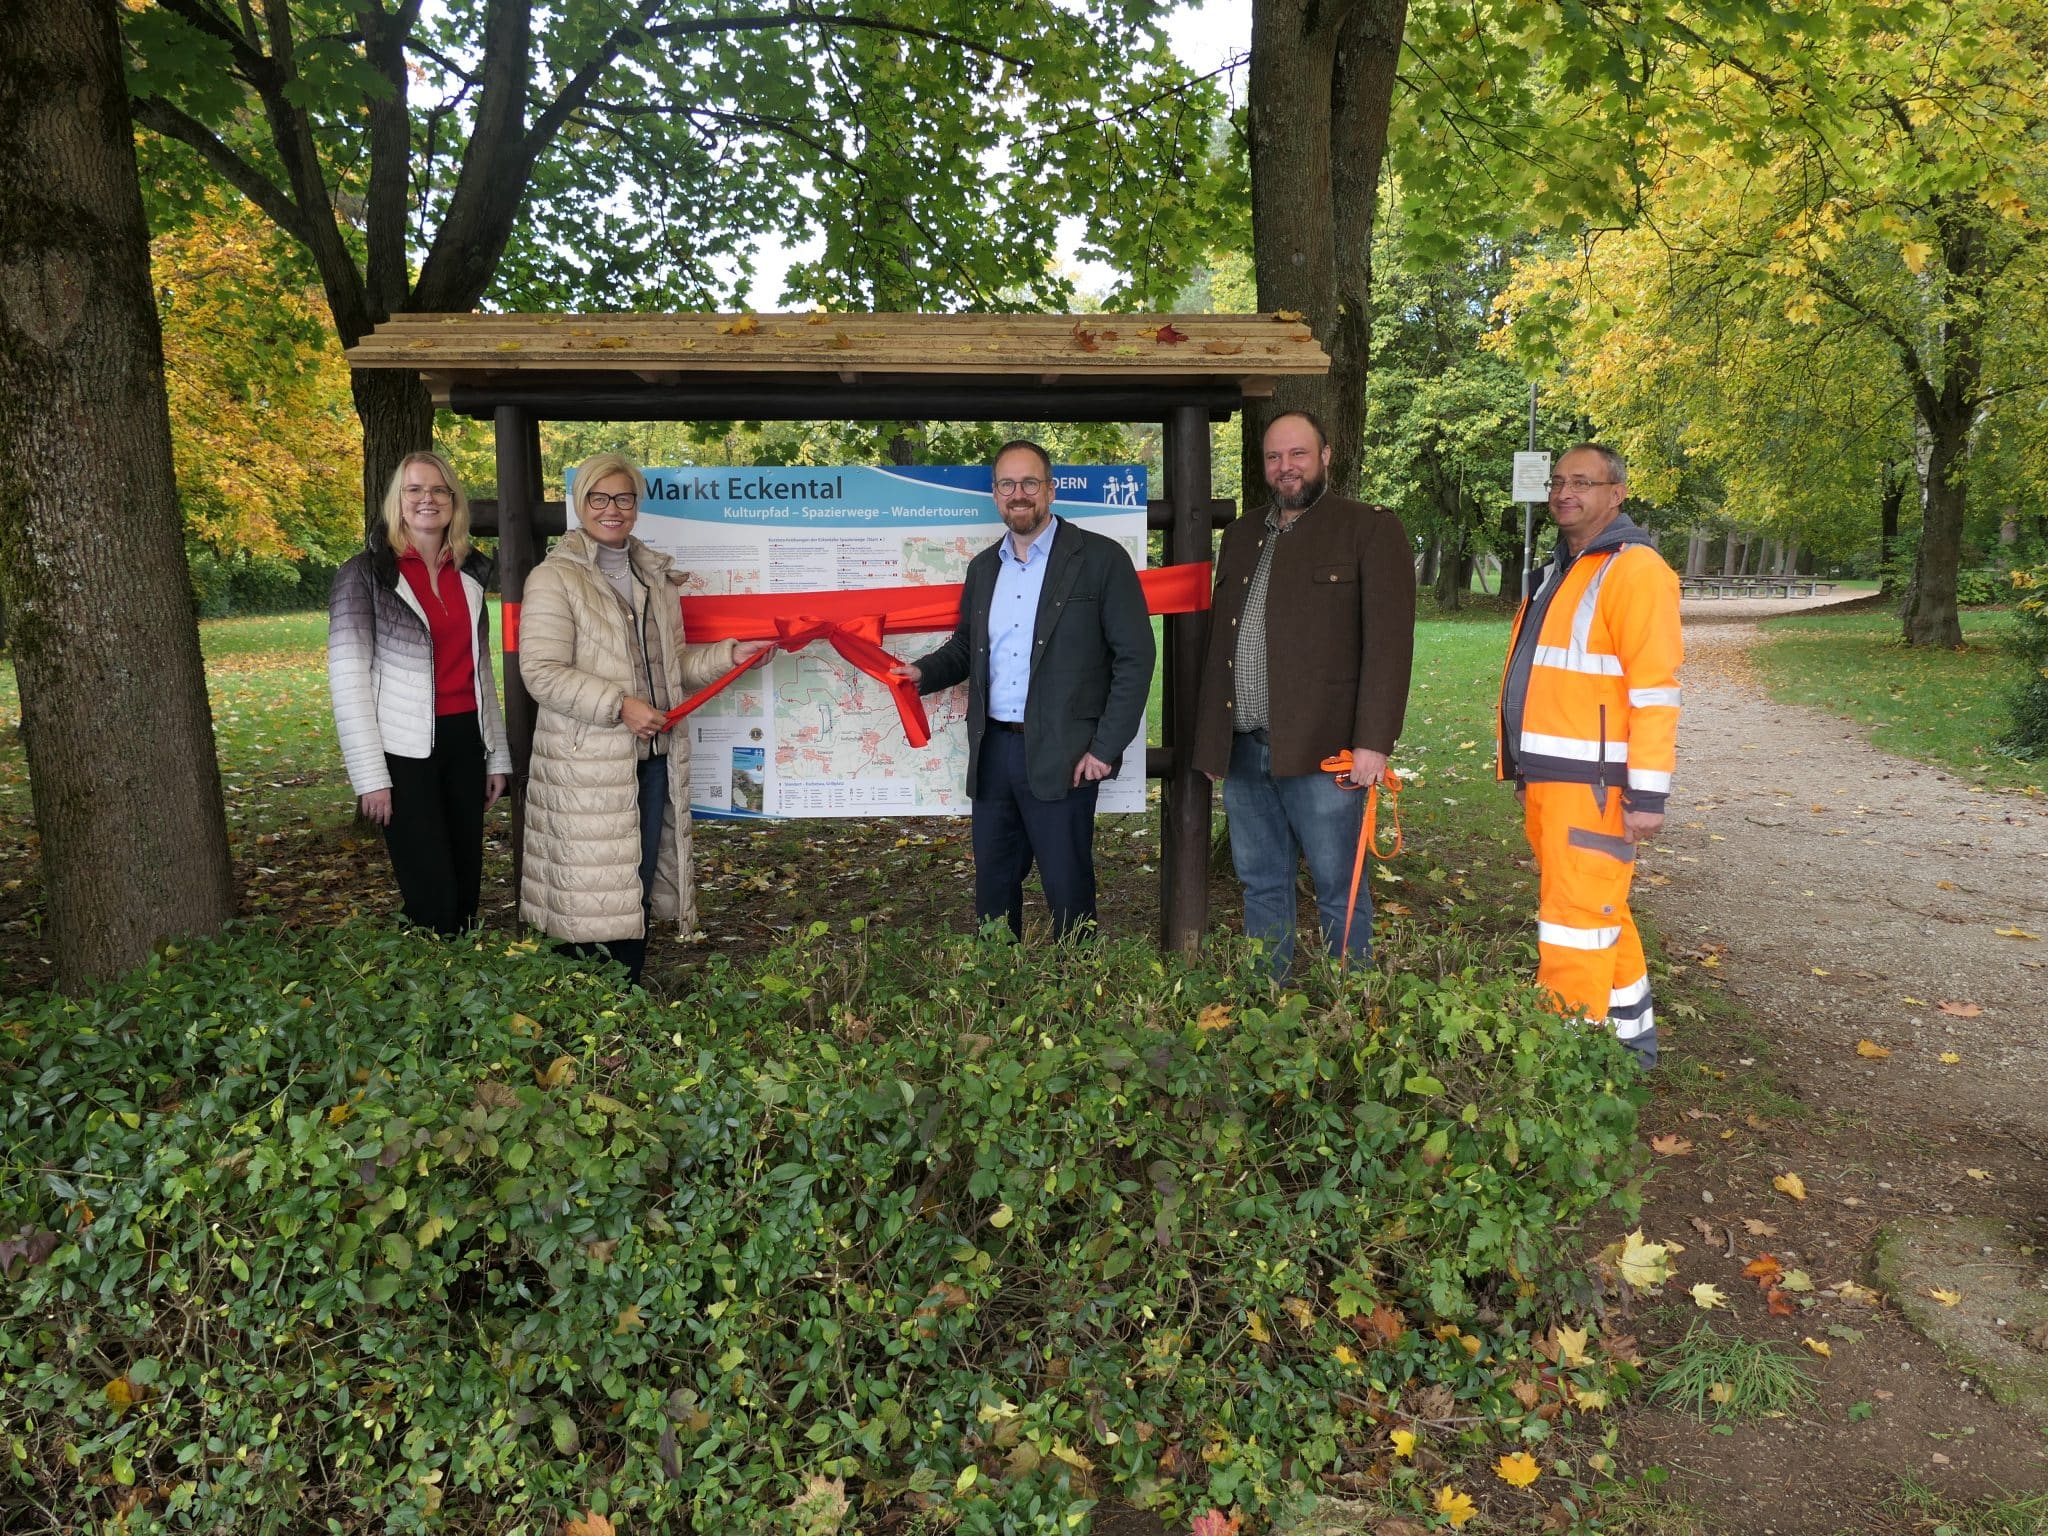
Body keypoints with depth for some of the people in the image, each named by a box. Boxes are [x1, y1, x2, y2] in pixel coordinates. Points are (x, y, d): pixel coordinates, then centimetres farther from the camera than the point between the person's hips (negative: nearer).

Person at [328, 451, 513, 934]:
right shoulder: (366, 573, -5)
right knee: (434, 899, -5)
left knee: (467, 889, 9)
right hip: (405, 749, -5)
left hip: (465, 743, 5)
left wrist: (497, 755, 14)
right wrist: (370, 777, -14)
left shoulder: (469, 574, 12)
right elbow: (348, 678, -8)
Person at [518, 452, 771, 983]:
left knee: (641, 882, 12)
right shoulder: (555, 577, -6)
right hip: (587, 762, -6)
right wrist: (620, 705, -20)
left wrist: (730, 655, 7)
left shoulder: (657, 576, 15)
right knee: (590, 889, -1)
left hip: (655, 754, 6)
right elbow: (541, 672, -14)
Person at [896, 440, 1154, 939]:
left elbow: (1134, 656, -7)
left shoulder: (1100, 558, -5)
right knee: (992, 887, 14)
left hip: (1061, 756, -6)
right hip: (993, 750, 6)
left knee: (1067, 890, 2)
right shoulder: (983, 567, 14)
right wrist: (922, 673, 2)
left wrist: (1106, 747, -12)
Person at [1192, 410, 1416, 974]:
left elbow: (1389, 644, -9)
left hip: (1321, 753, -6)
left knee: (1340, 891, 3)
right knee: (1261, 885, 14)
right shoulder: (1240, 535, 17)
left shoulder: (1371, 530, -2)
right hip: (1243, 750, 6)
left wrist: (1373, 743, -16)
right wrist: (1211, 739, 13)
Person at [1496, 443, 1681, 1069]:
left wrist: (1647, 791, -20)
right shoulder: (1561, 569, 19)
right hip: (1545, 779, 9)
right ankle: (1632, 1037, 32)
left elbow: (1655, 688, -17)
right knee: (1599, 915, 18)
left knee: (1578, 923, -7)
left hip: (1593, 782, -9)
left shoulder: (1634, 569, -11)